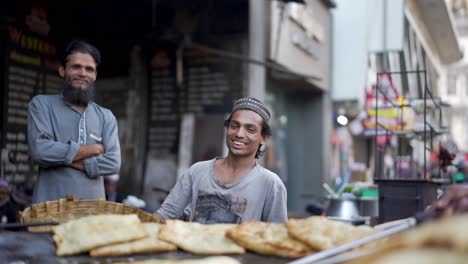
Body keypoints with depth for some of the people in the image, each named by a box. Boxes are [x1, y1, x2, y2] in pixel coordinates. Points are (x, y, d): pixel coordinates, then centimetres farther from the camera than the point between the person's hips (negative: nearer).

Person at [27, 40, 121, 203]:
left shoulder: (106, 116, 9)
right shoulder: (41, 104, 3)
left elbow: (113, 163, -4)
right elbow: (39, 150, -13)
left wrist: (62, 157, -10)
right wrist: (91, 150, -6)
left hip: (93, 207, 2)